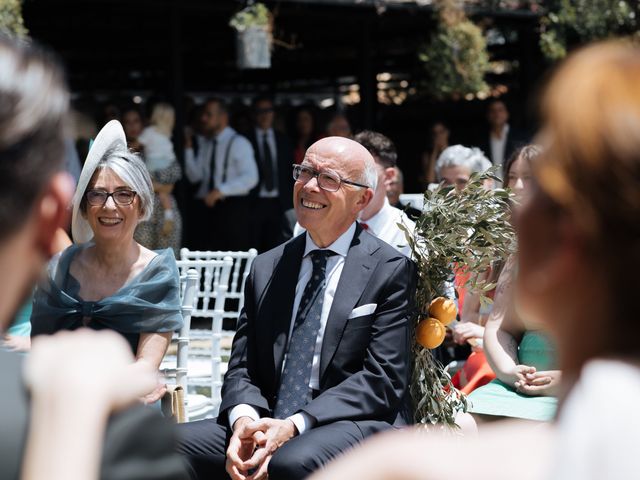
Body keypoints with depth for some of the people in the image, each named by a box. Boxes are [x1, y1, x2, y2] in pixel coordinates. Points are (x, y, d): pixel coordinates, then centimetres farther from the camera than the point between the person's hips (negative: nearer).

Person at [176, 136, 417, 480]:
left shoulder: (392, 271, 1)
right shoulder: (265, 269, 15)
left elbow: (382, 378, -7)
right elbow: (241, 369, 12)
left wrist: (295, 425, -19)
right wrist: (244, 419, -12)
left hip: (356, 426, -4)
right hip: (265, 426, 5)